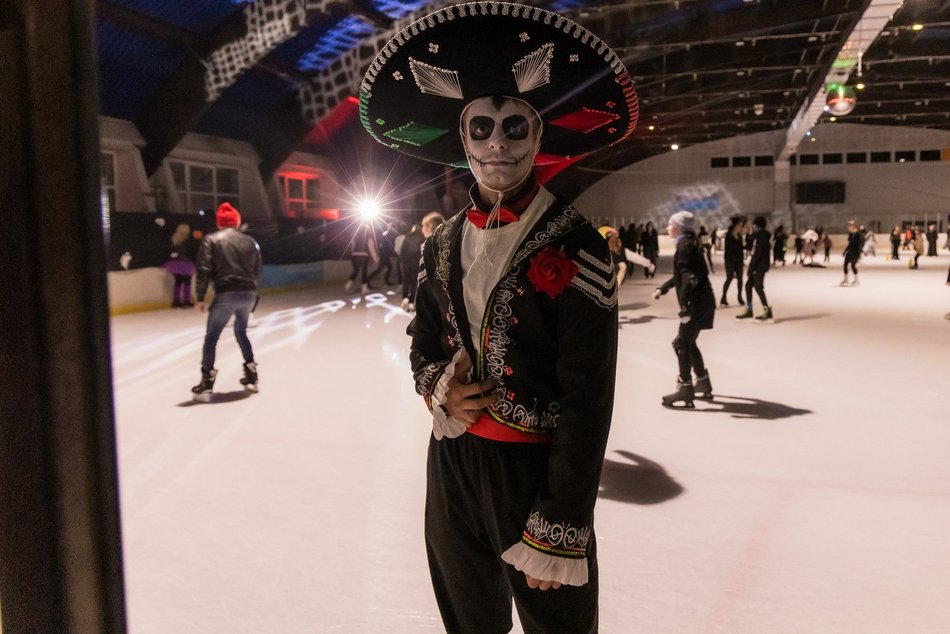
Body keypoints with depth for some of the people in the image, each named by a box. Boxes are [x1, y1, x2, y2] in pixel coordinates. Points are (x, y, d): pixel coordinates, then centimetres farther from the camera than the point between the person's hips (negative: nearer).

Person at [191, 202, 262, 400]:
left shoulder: (211, 240, 1)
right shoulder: (250, 241, 13)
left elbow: (204, 269, -8)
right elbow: (257, 271, 13)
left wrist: (200, 297, -5)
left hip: (226, 294, -4)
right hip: (248, 293, 5)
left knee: (211, 338, 5)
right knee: (241, 332, 25)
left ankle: (207, 383, 2)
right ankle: (251, 376, 27)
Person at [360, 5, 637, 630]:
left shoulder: (575, 248, -15)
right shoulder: (446, 244, 4)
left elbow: (588, 400, -17)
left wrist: (560, 531, -17)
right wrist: (438, 386, -8)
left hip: (535, 470, -5)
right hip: (451, 461, 6)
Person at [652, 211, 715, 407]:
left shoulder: (685, 246, -15)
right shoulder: (688, 245, 15)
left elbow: (689, 278, -23)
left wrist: (684, 306, -26)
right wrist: (663, 288, 31)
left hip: (697, 303, -10)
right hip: (701, 302, 10)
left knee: (682, 344, -5)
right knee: (688, 342, 18)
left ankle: (685, 390, -3)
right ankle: (703, 384, 29)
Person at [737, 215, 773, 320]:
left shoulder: (762, 236, -13)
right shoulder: (758, 235, 17)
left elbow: (758, 252, -21)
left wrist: (752, 266, -21)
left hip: (760, 266, -10)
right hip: (756, 266, 10)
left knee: (758, 287, -8)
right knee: (748, 285, 11)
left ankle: (767, 311, -4)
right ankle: (748, 310, 17)